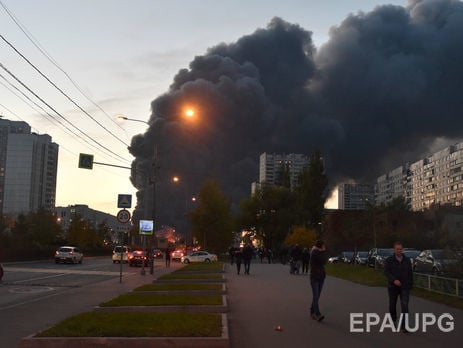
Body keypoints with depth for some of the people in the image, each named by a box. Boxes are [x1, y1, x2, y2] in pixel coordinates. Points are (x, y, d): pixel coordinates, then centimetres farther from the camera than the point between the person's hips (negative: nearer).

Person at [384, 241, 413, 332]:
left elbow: (410, 273, 9)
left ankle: (404, 326, -14)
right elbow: (386, 272, -18)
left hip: (405, 287, 1)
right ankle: (393, 320, 40)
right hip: (393, 286, 0)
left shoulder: (407, 260, 1)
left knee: (404, 306, -14)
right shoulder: (389, 260, -7)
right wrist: (394, 280, -34)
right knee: (392, 305, 13)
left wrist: (411, 285, 12)